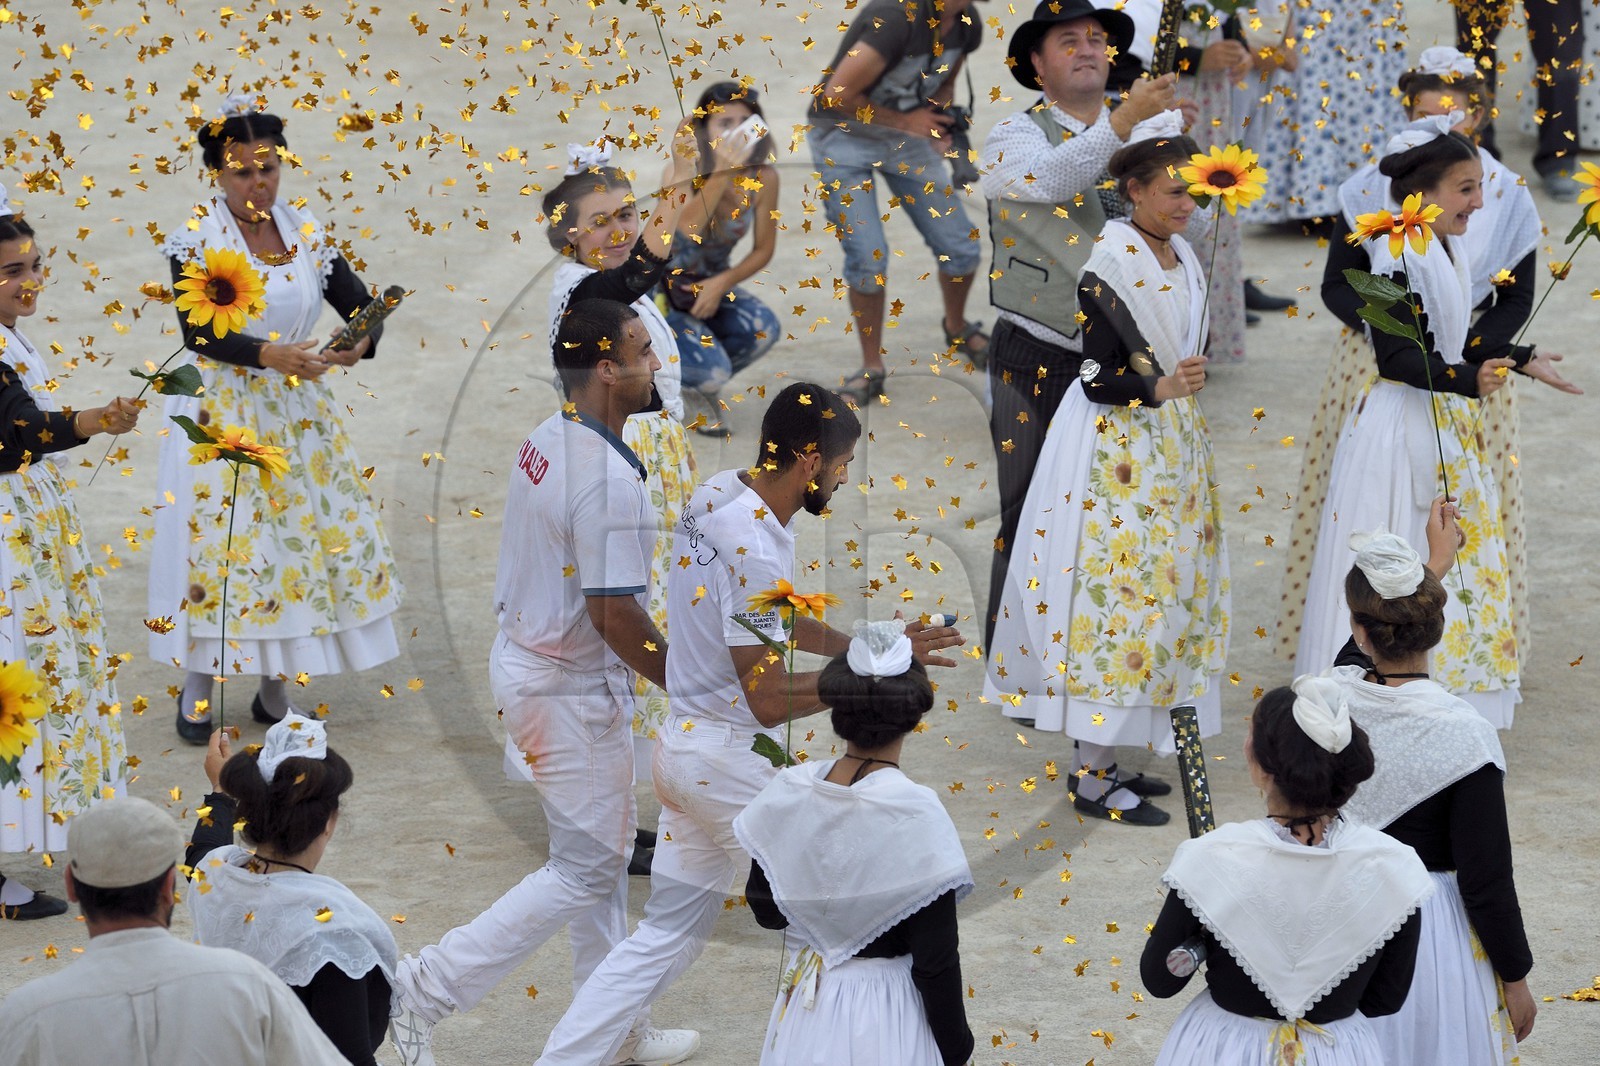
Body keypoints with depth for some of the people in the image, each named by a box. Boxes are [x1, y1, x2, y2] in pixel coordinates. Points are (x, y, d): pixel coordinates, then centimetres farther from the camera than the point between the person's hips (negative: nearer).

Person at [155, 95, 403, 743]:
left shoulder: (306, 233, 2)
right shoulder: (196, 240, -10)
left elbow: (361, 304, 3)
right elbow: (198, 332, -18)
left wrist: (360, 342, -20)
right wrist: (268, 355, -32)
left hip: (298, 410, 4)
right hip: (221, 414, -4)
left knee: (305, 532, 5)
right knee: (216, 540, -3)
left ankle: (275, 690, 16)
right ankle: (196, 690, 8)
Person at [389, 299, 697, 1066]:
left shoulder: (544, 442, 3)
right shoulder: (608, 478, -26)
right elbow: (614, 613, -26)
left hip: (520, 654, 10)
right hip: (572, 691, -10)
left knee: (602, 853, 19)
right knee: (587, 867, 2)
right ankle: (427, 989, 1)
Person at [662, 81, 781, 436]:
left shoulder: (763, 177, -11)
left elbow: (763, 251, -4)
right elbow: (688, 230, -40)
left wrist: (722, 283, -20)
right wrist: (723, 171, -48)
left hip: (711, 284, 4)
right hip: (662, 285, -4)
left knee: (764, 328, -27)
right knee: (711, 372, -26)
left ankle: (702, 388, 4)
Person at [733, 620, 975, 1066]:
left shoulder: (788, 793, -9)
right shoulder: (916, 816, -23)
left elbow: (766, 910, 4)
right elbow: (935, 961, -17)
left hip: (806, 1010, 5)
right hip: (887, 1016, -5)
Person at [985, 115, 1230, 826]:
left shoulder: (1181, 259, 8)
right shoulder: (1111, 266, -16)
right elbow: (1098, 379, -19)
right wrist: (1161, 387, -33)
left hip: (1169, 447, 9)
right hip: (1113, 451, -9)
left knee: (1158, 593, 10)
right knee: (1114, 592, -8)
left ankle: (1104, 757, 17)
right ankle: (1091, 779, -3)